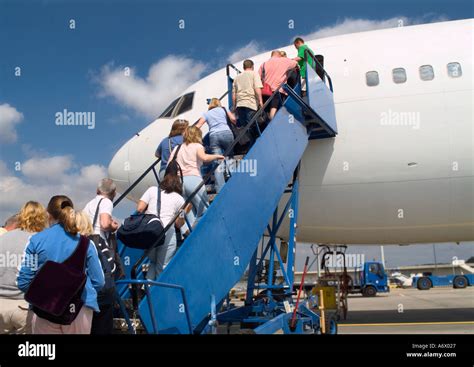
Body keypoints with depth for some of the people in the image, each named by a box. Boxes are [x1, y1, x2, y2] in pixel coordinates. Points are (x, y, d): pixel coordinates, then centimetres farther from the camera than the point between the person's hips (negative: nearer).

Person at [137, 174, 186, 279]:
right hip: (166, 233, -2)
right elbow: (179, 224, 11)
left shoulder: (152, 190, 16)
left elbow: (139, 209, 7)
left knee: (152, 262, 21)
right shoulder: (180, 199, 15)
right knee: (163, 267, 6)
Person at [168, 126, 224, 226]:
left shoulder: (177, 148, 22)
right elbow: (204, 158, -13)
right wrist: (217, 156, 1)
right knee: (204, 211, -3)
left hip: (179, 180, 6)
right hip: (193, 179, -6)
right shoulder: (197, 146, 9)